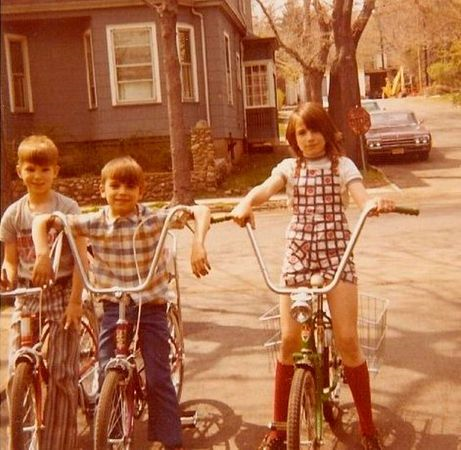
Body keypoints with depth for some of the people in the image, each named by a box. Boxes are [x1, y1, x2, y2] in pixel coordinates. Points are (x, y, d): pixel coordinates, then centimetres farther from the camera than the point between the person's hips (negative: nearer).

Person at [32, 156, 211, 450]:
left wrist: (198, 245, -32)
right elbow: (42, 221, -5)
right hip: (113, 307, 2)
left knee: (159, 378, -1)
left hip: (152, 306, -1)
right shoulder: (93, 223, -7)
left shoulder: (155, 218, -11)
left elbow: (201, 211, -17)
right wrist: (43, 257, -18)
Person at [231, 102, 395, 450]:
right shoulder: (289, 167, 9)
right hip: (298, 254, 1)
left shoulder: (343, 165, 5)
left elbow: (361, 196, -13)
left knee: (347, 339, -8)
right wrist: (245, 203, -34)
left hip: (336, 253, -1)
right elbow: (264, 189, -11)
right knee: (290, 339, -5)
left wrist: (377, 203, -38)